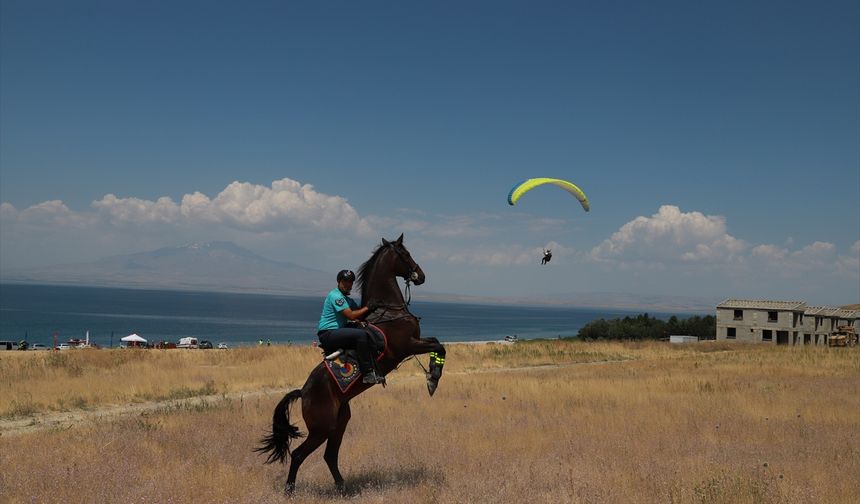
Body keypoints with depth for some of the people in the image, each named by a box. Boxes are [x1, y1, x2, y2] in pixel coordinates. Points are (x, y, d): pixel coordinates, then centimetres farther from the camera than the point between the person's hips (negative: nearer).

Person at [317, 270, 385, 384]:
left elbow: (360, 315, 15)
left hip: (337, 331, 10)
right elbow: (351, 315, -19)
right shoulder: (335, 295, -12)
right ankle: (368, 374, -30)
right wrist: (367, 308, -11)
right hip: (327, 335, -10)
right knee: (361, 335, -28)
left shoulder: (347, 299, 21)